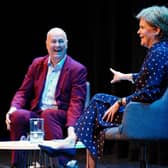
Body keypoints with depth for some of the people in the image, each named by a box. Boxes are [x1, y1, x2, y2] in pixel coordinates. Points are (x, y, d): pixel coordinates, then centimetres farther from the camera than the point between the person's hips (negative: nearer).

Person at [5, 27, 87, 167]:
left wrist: (71, 127, -27)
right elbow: (23, 92, 16)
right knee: (17, 115, -28)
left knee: (48, 114, -37)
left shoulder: (77, 69, 0)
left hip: (61, 117, -3)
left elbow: (77, 102, -9)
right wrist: (14, 107, -8)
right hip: (36, 116, 4)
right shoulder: (37, 64, 15)